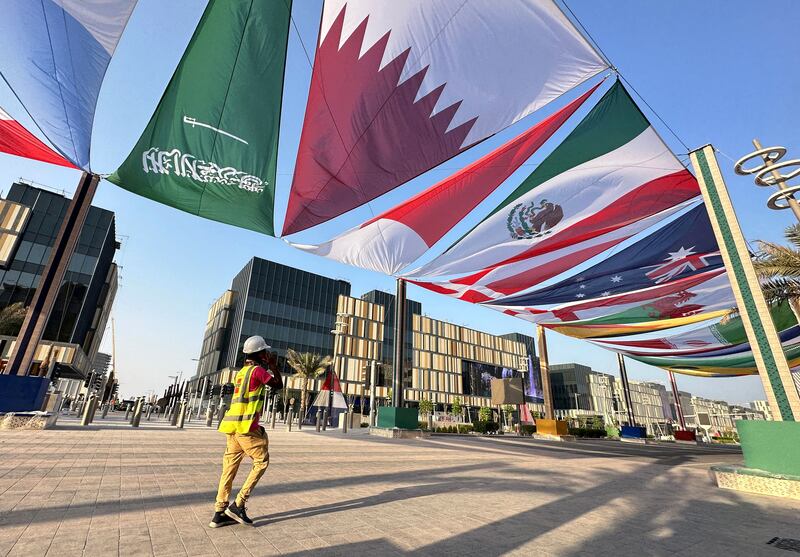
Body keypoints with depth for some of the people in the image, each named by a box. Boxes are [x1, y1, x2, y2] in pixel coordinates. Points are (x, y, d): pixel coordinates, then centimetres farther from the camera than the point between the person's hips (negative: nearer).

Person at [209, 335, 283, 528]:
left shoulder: (241, 372, 16)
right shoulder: (258, 370, -9)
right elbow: (278, 385, -4)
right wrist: (274, 365, 5)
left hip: (232, 425, 9)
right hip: (246, 425, -8)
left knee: (230, 467, 11)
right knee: (261, 462, 4)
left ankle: (219, 513, 15)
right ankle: (238, 505, 2)